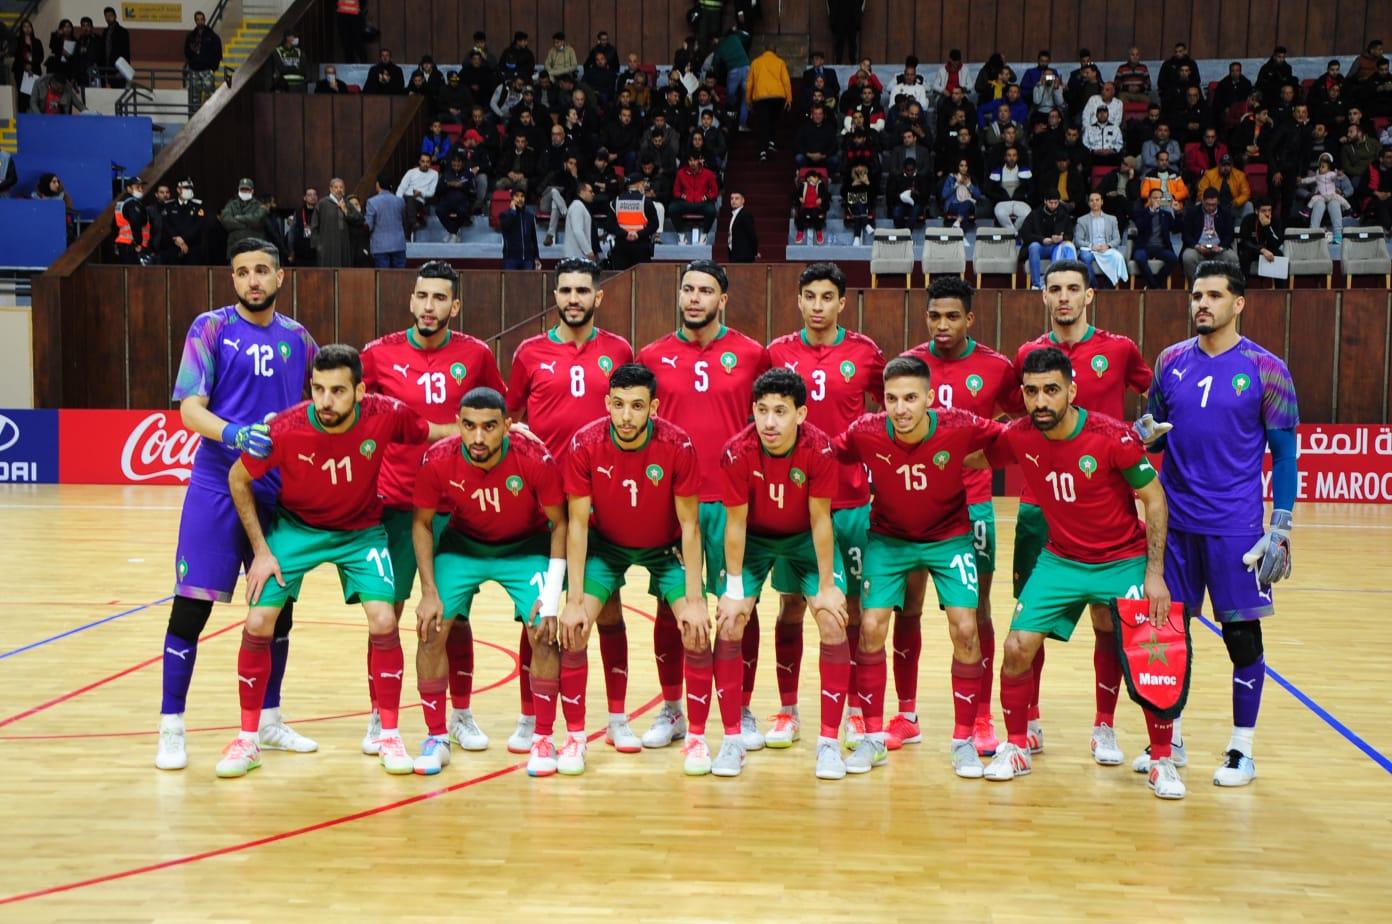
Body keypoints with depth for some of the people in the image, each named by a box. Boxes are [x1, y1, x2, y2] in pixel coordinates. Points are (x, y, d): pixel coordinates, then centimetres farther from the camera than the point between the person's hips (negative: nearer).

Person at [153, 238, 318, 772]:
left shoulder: (297, 338, 9)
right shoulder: (210, 328, -3)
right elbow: (190, 409, -12)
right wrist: (235, 434, -29)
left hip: (279, 489, 4)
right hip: (216, 485, -4)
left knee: (278, 607, 10)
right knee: (192, 605, -6)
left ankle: (268, 722, 25)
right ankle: (171, 728, 6)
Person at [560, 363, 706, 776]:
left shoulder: (678, 446, -25)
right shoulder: (584, 445, -23)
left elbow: (690, 525, -17)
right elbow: (578, 524, -17)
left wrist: (694, 599, -21)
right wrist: (574, 601, -20)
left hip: (665, 548, 0)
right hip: (605, 544, 1)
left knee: (696, 632, -17)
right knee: (572, 629, -16)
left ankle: (696, 737, 2)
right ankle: (574, 736, 0)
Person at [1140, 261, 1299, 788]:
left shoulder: (1265, 369, -5)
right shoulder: (1170, 361, 6)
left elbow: (1285, 452, -2)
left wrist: (1281, 528, -8)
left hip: (1235, 528, -3)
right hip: (1175, 523, 4)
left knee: (1242, 634, 3)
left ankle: (1242, 751, 16)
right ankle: (1169, 741, 23)